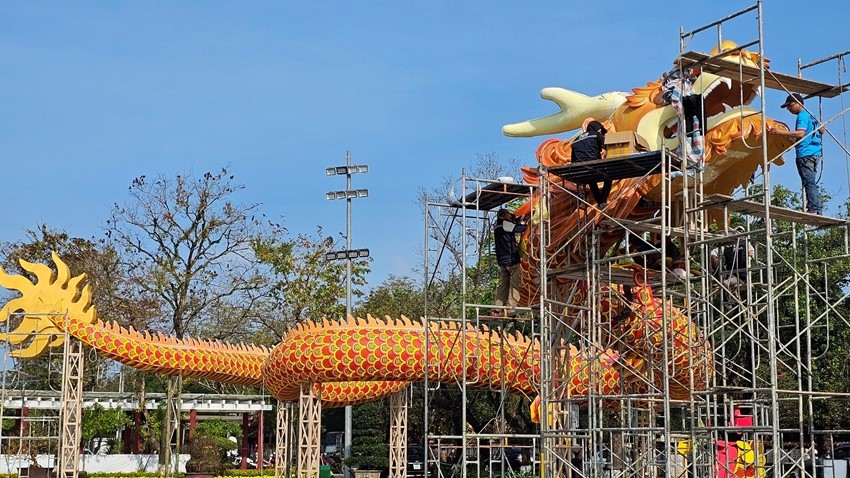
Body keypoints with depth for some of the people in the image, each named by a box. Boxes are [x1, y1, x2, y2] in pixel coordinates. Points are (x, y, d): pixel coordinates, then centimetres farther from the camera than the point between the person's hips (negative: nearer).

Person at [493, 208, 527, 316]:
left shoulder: (498, 226, 21)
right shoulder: (504, 223, -6)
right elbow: (518, 229, -14)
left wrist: (518, 220, 15)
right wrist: (523, 223, 5)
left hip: (502, 260, 9)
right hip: (511, 258, -9)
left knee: (503, 284, 9)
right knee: (515, 283, -7)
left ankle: (498, 308, 5)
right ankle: (511, 307, -14)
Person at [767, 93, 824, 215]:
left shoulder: (802, 116, -8)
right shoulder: (810, 115, 21)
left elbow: (800, 133, -23)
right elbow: (821, 130, 31)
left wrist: (779, 132, -26)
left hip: (805, 154, -10)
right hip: (815, 153, 10)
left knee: (809, 182, -12)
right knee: (811, 182, 10)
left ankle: (813, 208, -17)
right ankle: (818, 209, 7)